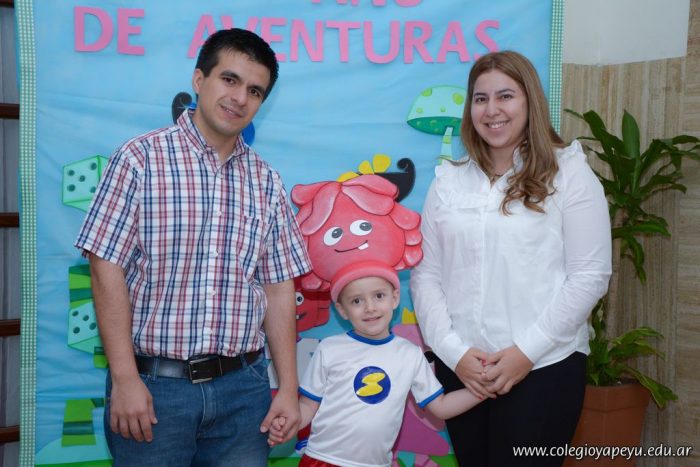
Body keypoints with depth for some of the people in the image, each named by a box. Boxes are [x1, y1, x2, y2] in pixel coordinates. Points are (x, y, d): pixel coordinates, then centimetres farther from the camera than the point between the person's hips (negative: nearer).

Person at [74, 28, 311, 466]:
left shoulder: (266, 180, 7)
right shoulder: (141, 158, -4)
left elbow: (279, 288, 7)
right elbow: (107, 269, -8)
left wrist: (289, 389, 3)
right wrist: (125, 378, -13)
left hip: (242, 386, 3)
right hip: (152, 384, -3)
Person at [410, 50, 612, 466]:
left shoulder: (569, 172, -1)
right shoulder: (449, 180, 7)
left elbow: (590, 276, -6)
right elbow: (426, 276, 4)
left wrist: (526, 352, -12)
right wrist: (454, 352, -8)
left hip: (544, 368, -3)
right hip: (460, 369, 3)